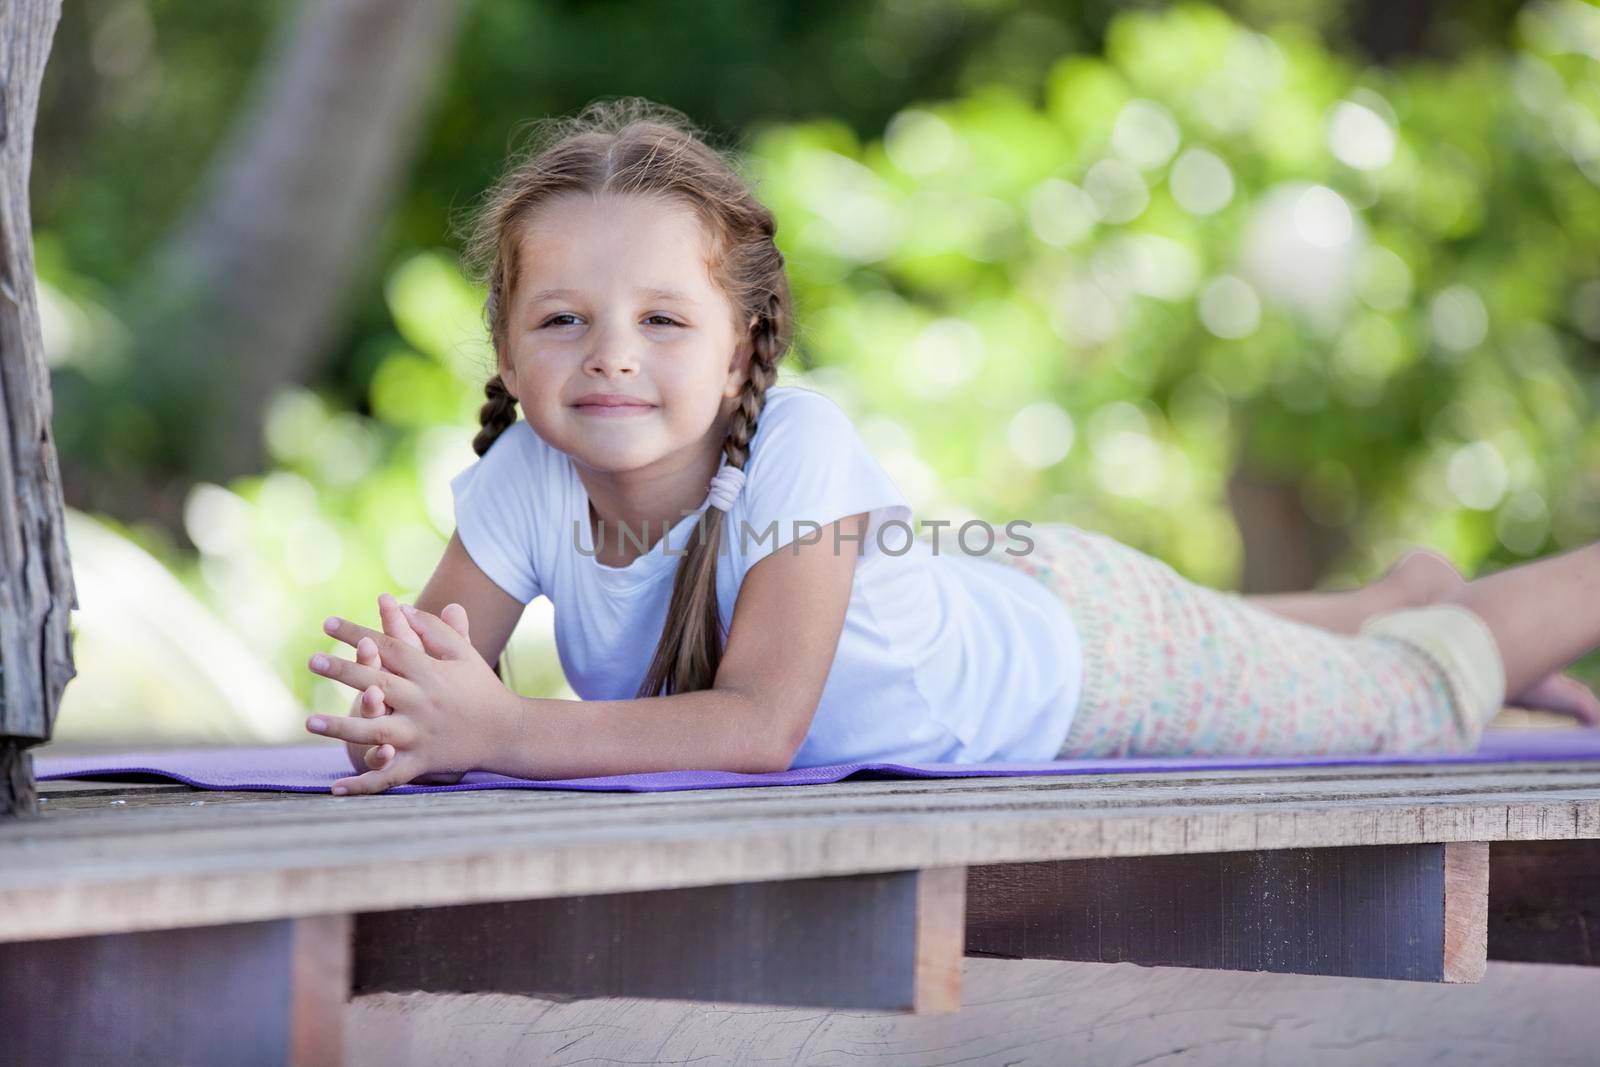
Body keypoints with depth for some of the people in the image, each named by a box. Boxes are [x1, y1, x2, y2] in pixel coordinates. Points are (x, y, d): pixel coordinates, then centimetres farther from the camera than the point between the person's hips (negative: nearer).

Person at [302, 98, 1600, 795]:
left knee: (1416, 701, 18)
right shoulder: (526, 484, -29)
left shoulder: (793, 444, -42)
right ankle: (1401, 593, 63)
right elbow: (437, 683, -30)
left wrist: (501, 730, -57)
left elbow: (765, 724, -48)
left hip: (1075, 643, -5)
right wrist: (401, 719, -54)